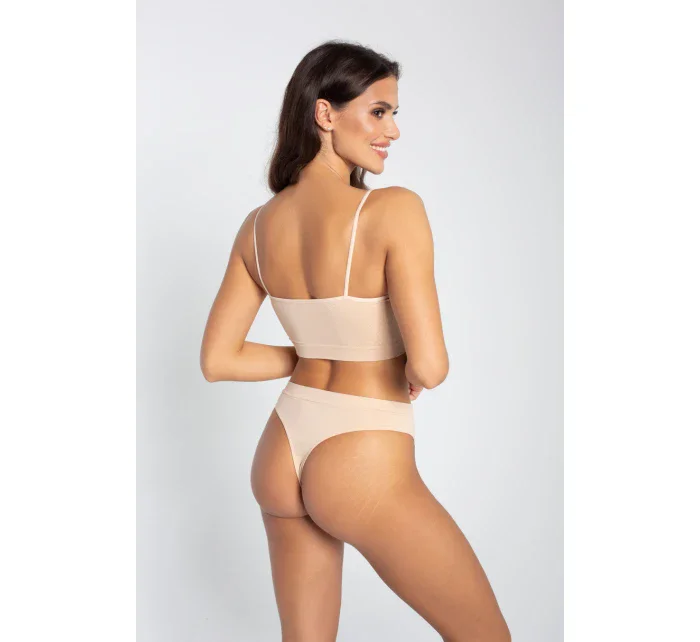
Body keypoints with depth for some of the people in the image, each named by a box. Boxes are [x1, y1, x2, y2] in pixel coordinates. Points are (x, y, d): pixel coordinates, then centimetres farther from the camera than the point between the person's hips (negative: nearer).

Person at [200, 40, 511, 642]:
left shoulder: (259, 224, 1)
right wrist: (411, 368, 0)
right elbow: (431, 366, -22)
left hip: (280, 455, 7)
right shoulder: (393, 208, -18)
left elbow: (217, 360, 5)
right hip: (362, 467, -6)